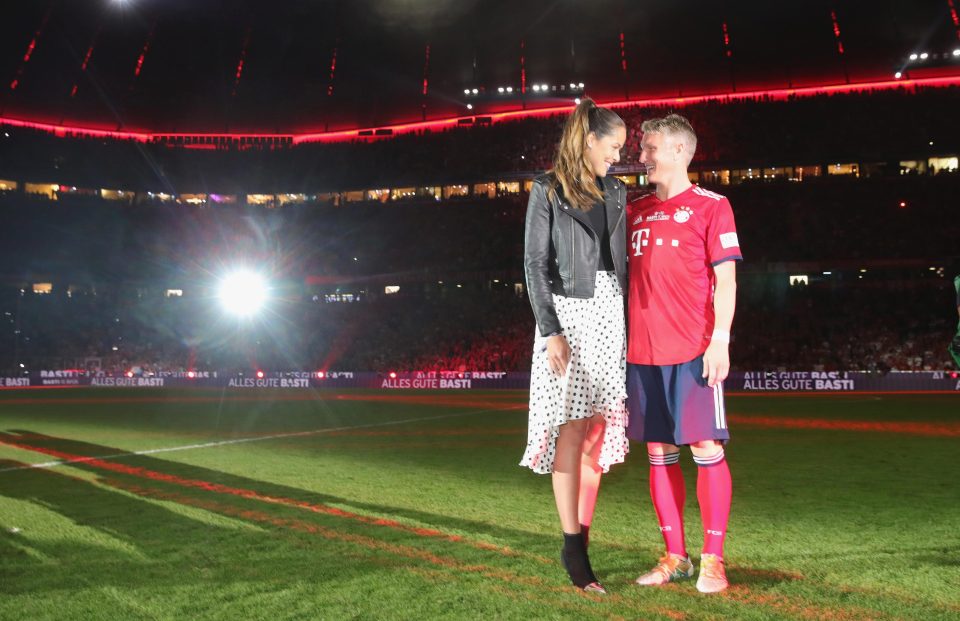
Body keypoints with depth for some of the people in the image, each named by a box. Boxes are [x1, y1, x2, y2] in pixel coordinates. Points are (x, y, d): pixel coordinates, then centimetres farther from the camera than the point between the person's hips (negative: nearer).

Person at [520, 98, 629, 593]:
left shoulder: (615, 193, 15)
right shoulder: (549, 190, -1)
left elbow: (623, 262, 15)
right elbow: (535, 264, -6)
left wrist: (633, 325, 10)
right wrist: (550, 331, -14)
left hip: (610, 315, 6)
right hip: (569, 313, -5)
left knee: (599, 429, 5)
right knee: (572, 427, -6)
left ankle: (582, 534, 15)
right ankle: (572, 548, 1)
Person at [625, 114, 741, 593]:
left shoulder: (710, 206, 2)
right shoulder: (634, 210, 16)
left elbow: (725, 280, -4)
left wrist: (720, 340, -13)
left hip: (694, 351, -5)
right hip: (643, 352, 5)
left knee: (706, 449, -1)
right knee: (660, 454, 9)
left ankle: (712, 560, 10)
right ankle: (674, 557, 19)